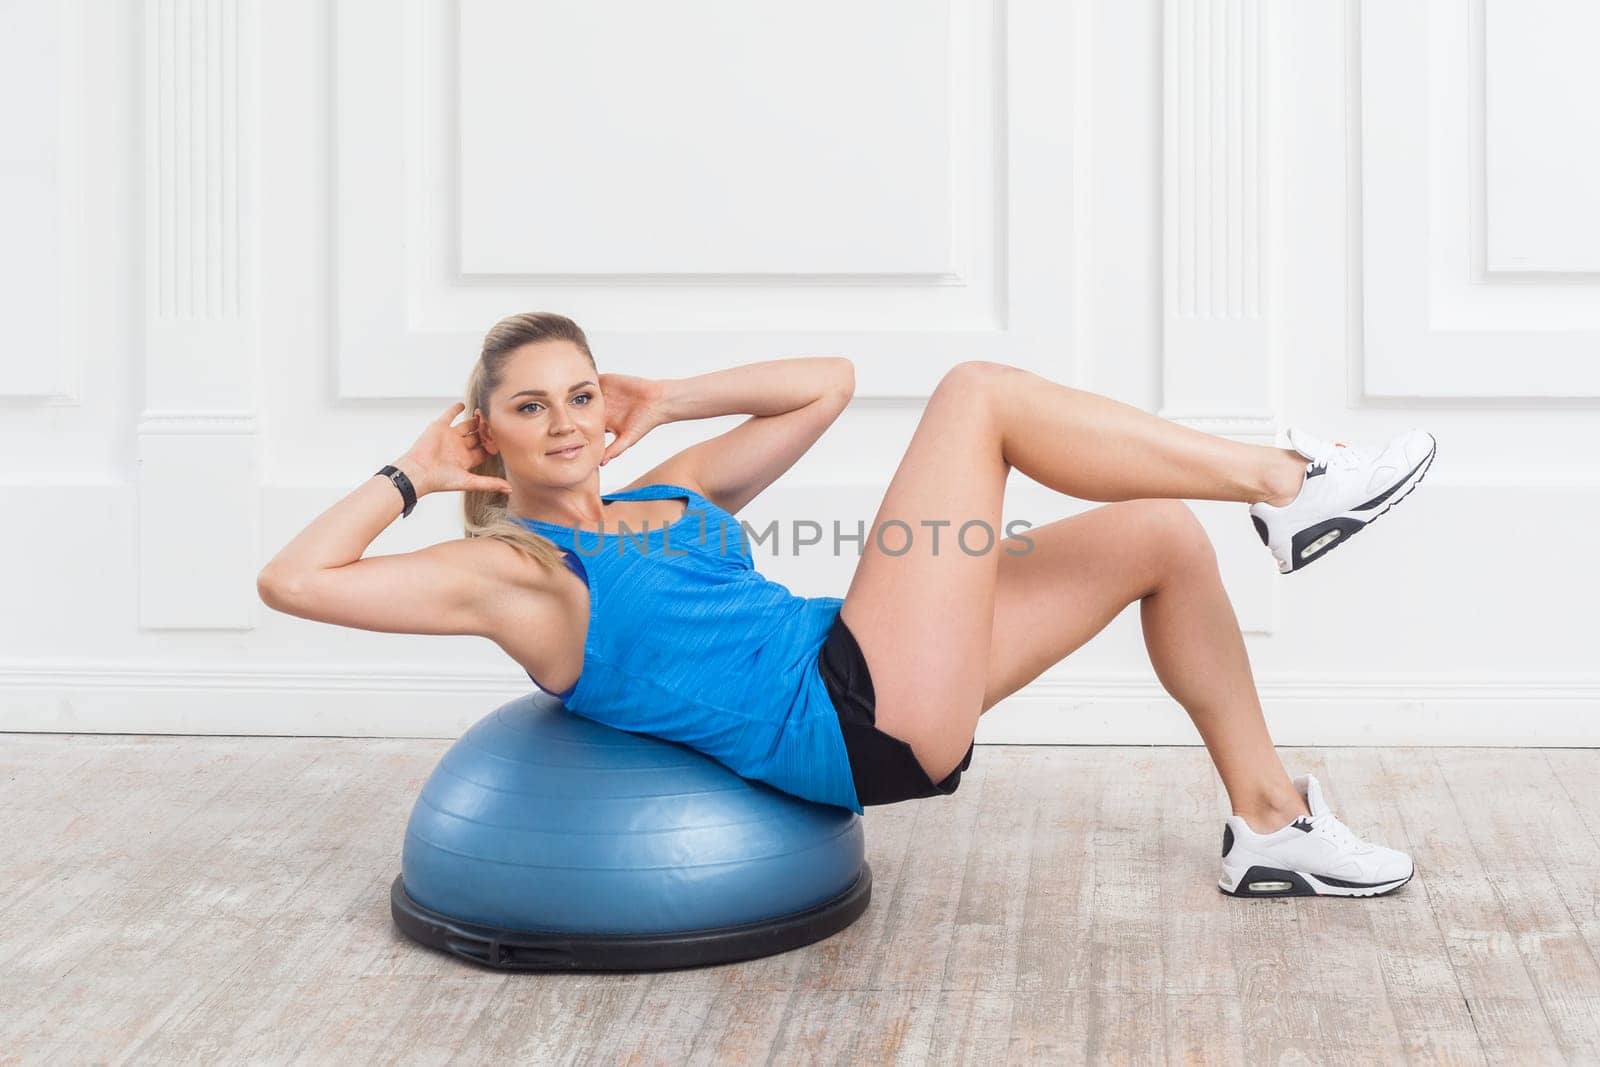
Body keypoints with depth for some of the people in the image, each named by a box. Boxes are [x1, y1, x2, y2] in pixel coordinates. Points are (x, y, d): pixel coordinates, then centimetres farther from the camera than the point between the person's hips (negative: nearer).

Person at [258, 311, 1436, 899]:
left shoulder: (673, 492, 18)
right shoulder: (510, 571, -1)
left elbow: (828, 383, 24)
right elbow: (292, 580, -11)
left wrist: (666, 402, 18)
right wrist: (412, 477, 1)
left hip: (886, 697, 9)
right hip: (849, 720, -9)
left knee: (1160, 537, 7)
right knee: (977, 393, -11)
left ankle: (1271, 819, 17)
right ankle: (1287, 485, -6)